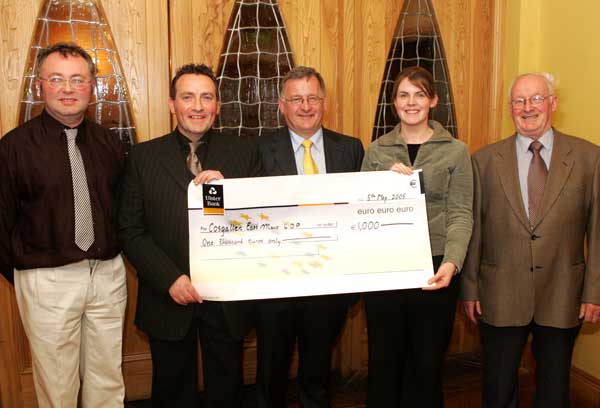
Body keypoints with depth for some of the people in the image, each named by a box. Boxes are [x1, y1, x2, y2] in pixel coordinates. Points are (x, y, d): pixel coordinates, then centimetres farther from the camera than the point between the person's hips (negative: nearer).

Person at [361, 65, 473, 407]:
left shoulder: (456, 151, 2)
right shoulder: (376, 151, 7)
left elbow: (460, 214, -4)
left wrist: (452, 263, -19)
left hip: (434, 269, -1)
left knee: (427, 363, 11)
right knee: (384, 361, 12)